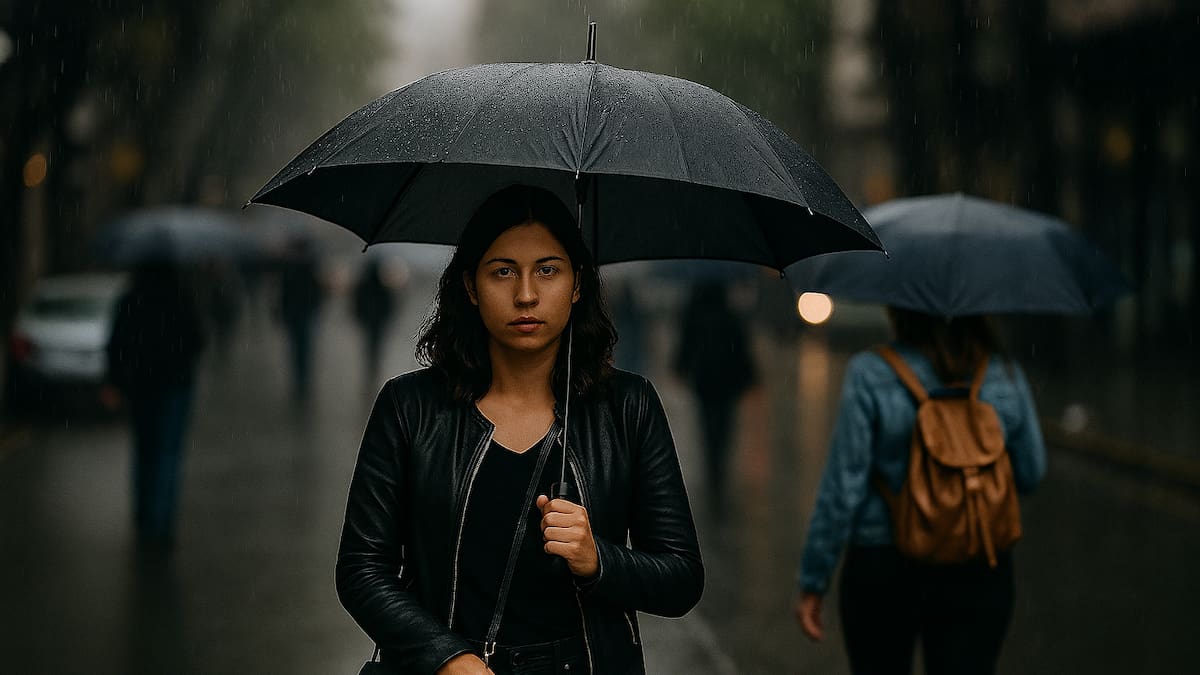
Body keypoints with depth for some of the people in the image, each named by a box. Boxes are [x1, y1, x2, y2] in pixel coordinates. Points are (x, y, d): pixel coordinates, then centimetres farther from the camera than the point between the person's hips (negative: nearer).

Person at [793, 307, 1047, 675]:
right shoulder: (1007, 378, -4)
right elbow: (1030, 475, 5)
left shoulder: (870, 375, -13)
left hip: (883, 573, -2)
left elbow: (842, 489, -12)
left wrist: (812, 582, -5)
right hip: (979, 576, 2)